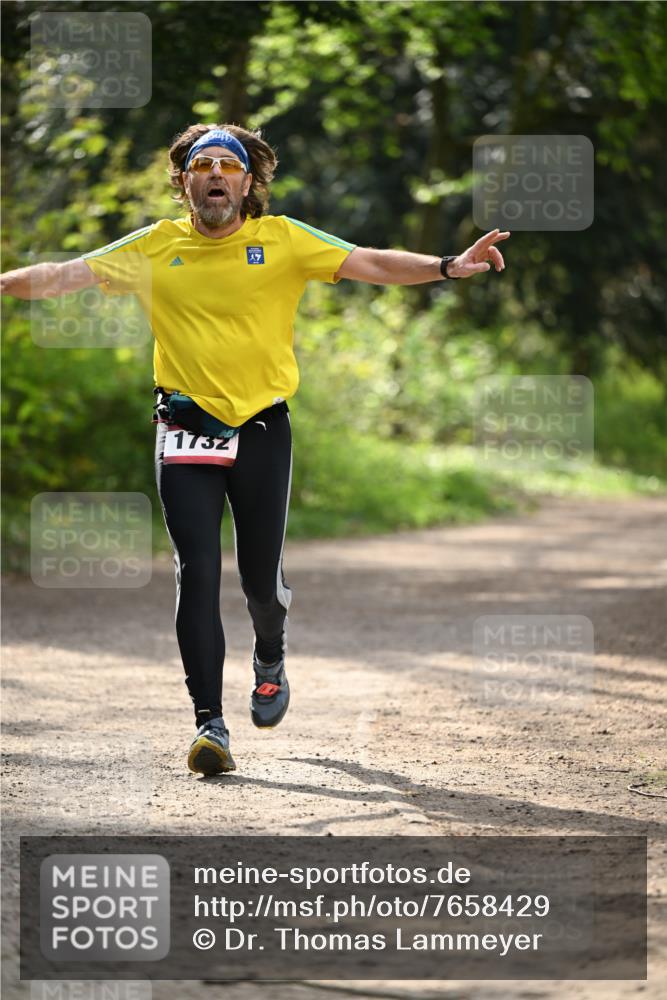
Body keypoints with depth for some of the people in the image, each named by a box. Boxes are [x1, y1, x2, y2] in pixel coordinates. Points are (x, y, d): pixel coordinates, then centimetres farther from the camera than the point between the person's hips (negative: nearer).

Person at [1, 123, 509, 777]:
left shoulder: (282, 240, 2)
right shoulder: (155, 247, 5)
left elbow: (369, 264, -4)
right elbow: (64, 276, 4)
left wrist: (447, 267, -17)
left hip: (262, 428, 0)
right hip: (186, 427, 0)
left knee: (261, 576, 6)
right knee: (197, 572, -9)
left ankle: (271, 657, 41)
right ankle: (209, 722, -8)